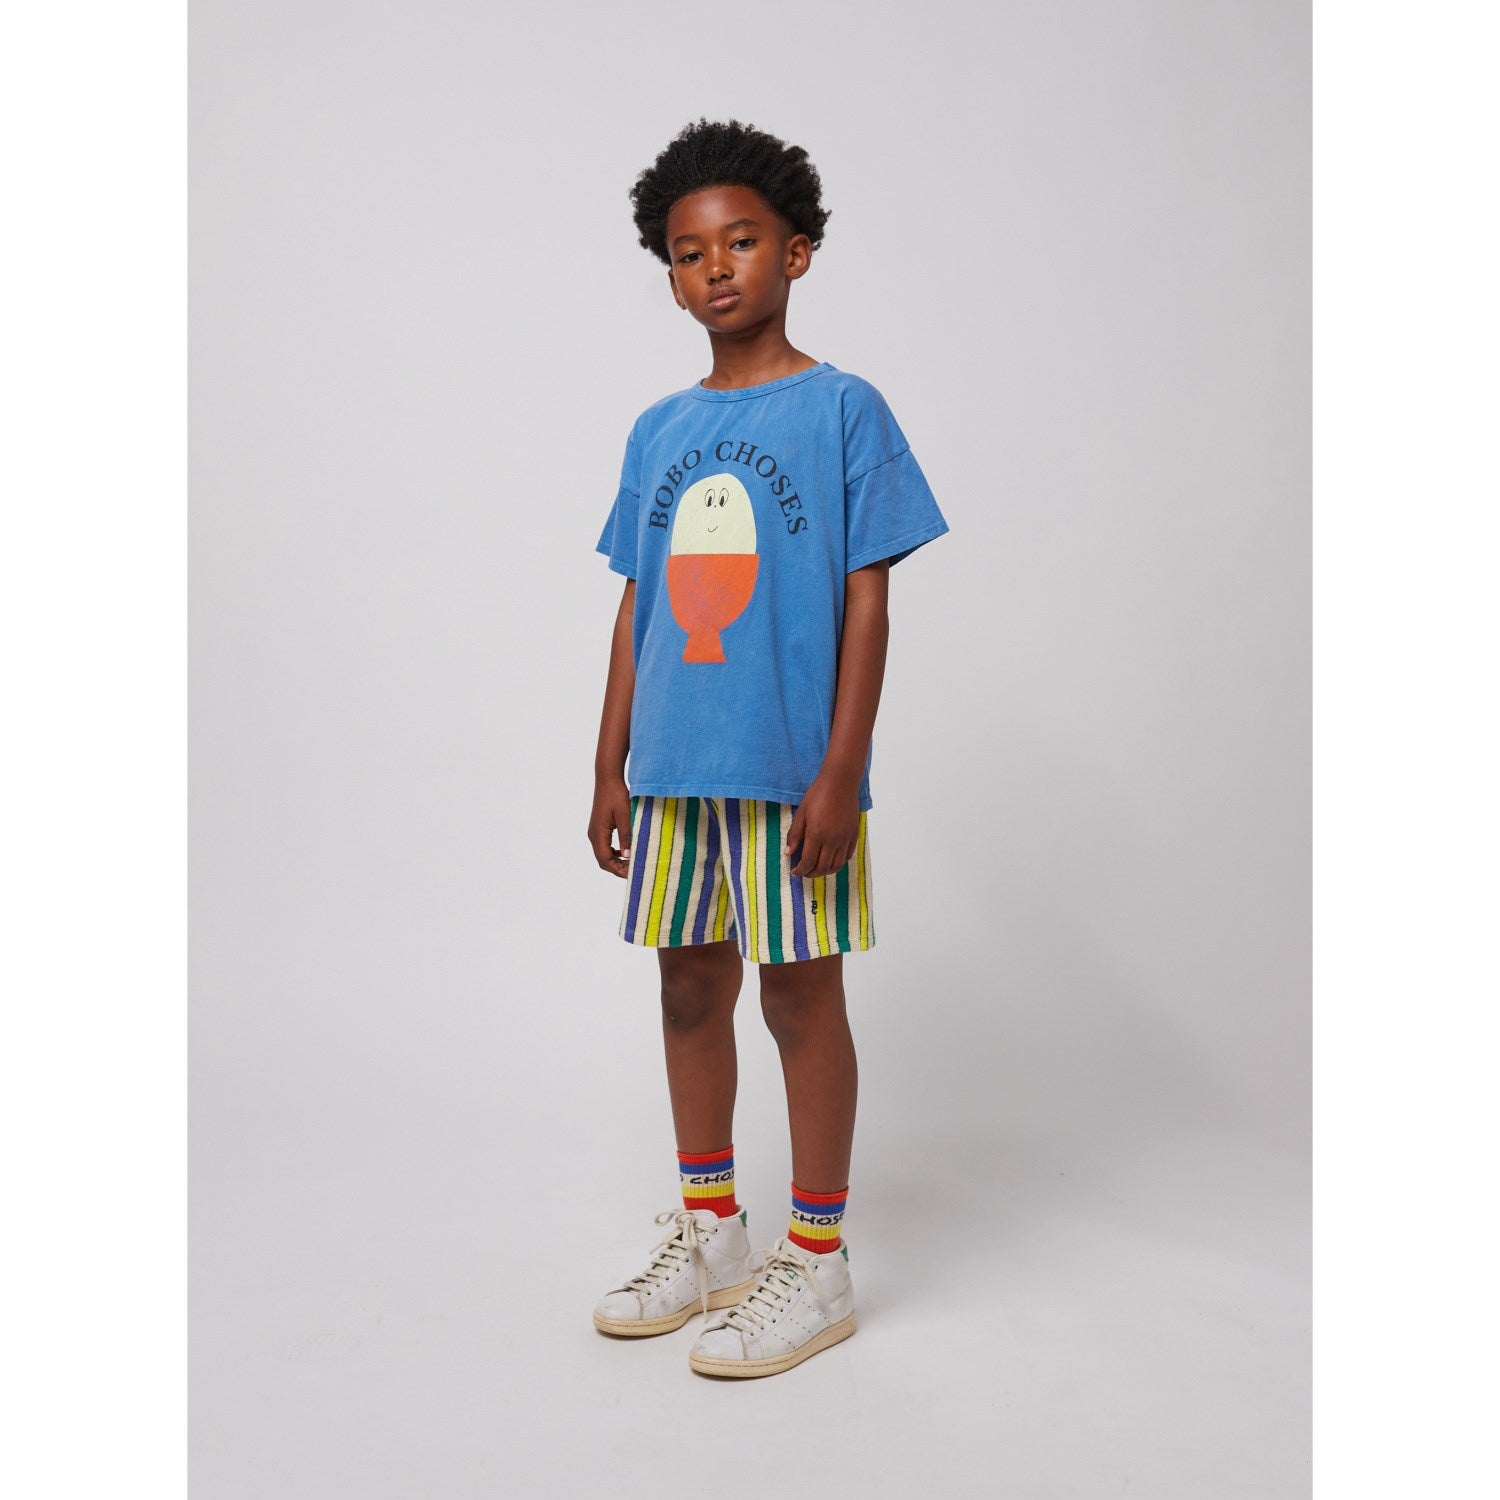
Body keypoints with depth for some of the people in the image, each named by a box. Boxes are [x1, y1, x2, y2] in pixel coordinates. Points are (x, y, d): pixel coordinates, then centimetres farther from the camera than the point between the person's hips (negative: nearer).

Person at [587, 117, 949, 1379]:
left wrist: (843, 769, -13)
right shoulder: (658, 433, 11)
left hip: (791, 768, -5)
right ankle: (709, 1230, 31)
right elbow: (637, 605, 13)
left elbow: (867, 601, -7)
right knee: (690, 990, 13)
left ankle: (818, 1263, 17)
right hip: (674, 770, 6)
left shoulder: (842, 411, -3)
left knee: (802, 993, 2)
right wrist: (612, 766, 12)